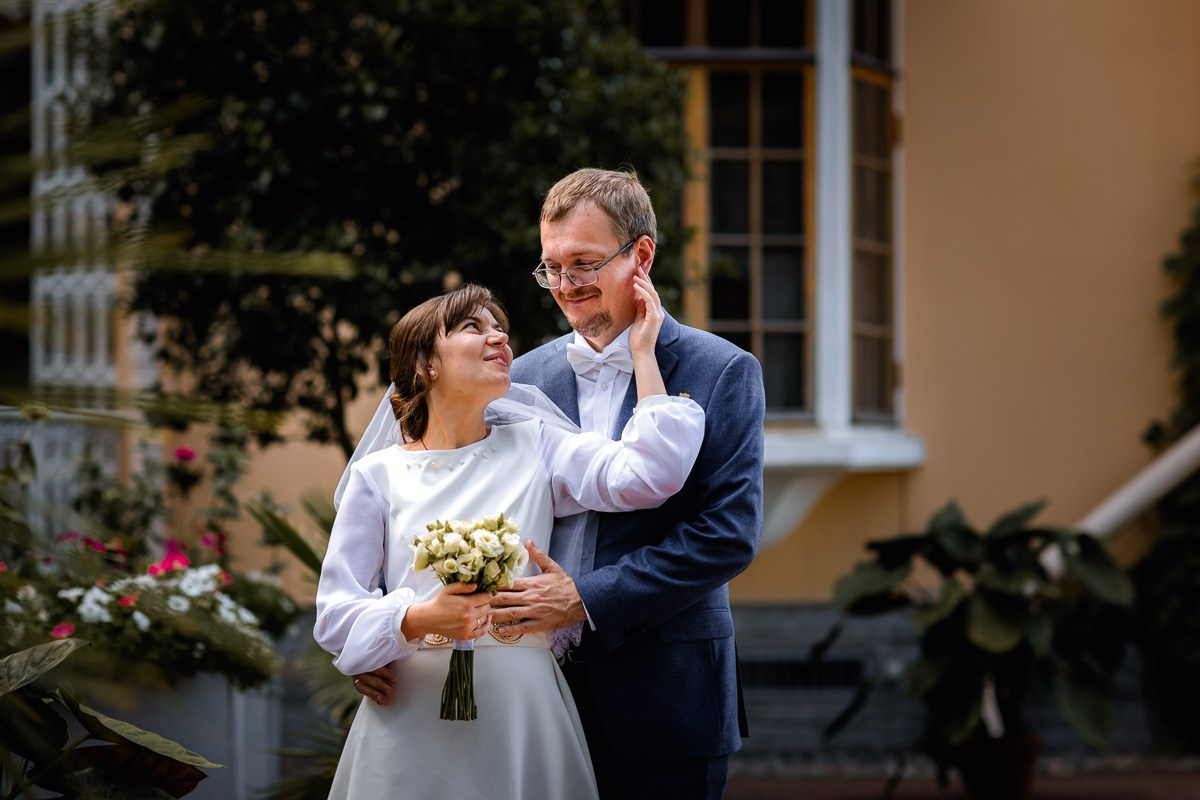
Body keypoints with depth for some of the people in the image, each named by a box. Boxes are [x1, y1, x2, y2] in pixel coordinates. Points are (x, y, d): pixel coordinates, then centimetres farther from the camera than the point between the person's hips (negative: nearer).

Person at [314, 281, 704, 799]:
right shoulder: (377, 475, 5)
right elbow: (335, 617, 1)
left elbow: (649, 472, -7)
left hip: (522, 721, 1)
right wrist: (420, 619, -18)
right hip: (415, 728, -1)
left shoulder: (534, 448, 9)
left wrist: (643, 352, -1)